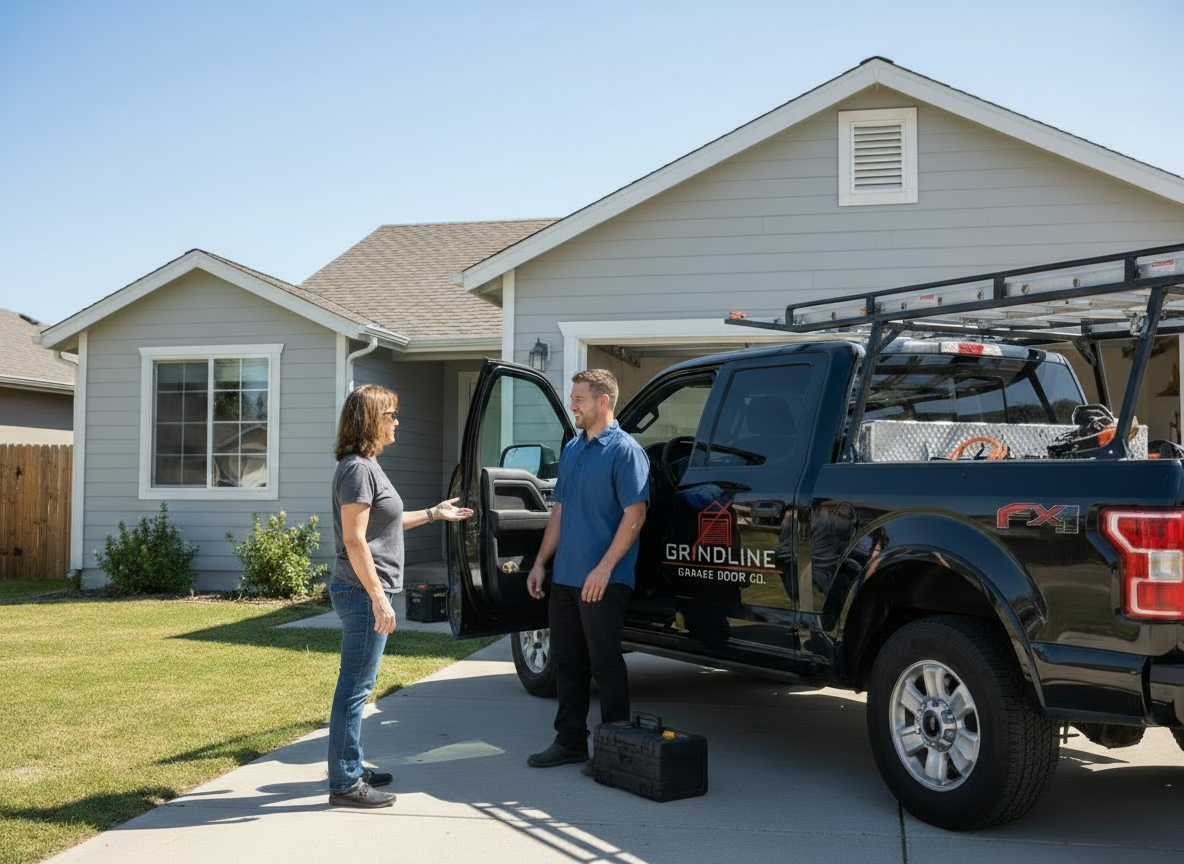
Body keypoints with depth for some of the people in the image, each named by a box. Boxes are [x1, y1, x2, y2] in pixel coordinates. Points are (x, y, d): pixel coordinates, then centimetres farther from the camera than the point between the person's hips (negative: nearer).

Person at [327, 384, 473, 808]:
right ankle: (345, 784, 3)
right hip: (363, 593, -10)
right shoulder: (357, 469, -16)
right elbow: (354, 538, -21)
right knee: (355, 686, -4)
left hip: (364, 592, 10)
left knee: (357, 685, 17)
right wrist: (378, 597, -22)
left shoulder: (366, 466, 16)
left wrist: (432, 514, 29)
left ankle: (350, 768, 27)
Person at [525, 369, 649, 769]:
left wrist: (604, 568, -22)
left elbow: (634, 515, -16)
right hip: (564, 578, 8)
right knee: (567, 662, 13)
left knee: (605, 665, 0)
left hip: (602, 580, -8)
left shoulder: (625, 450, -10)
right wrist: (540, 563, 14)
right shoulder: (571, 450, 14)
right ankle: (570, 740, 25)